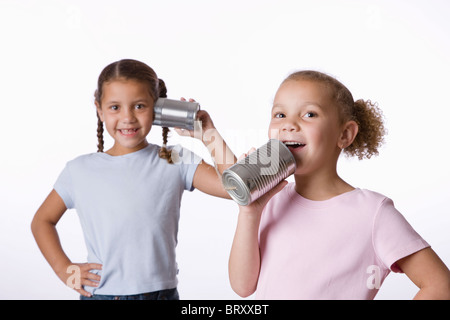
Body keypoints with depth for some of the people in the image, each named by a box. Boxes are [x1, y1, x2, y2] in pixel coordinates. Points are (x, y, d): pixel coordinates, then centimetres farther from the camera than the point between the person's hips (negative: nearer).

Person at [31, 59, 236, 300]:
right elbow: (42, 221, 13)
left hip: (161, 291, 0)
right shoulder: (80, 171, 0)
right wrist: (64, 270, 2)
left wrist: (210, 136, -12)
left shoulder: (176, 163, -4)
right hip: (98, 293, 1)